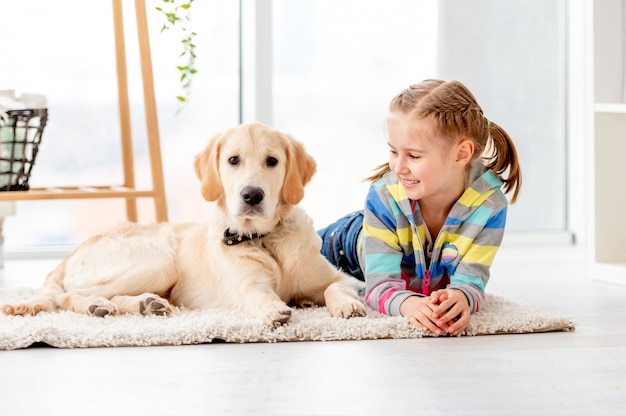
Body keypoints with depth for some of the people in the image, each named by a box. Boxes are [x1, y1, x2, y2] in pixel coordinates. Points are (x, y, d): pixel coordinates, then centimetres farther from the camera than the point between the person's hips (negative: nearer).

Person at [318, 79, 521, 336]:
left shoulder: (489, 204, -42)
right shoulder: (383, 197, -43)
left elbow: (470, 281, -42)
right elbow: (381, 284, -44)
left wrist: (461, 298, -69)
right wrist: (408, 303, -70)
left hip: (437, 282, 2)